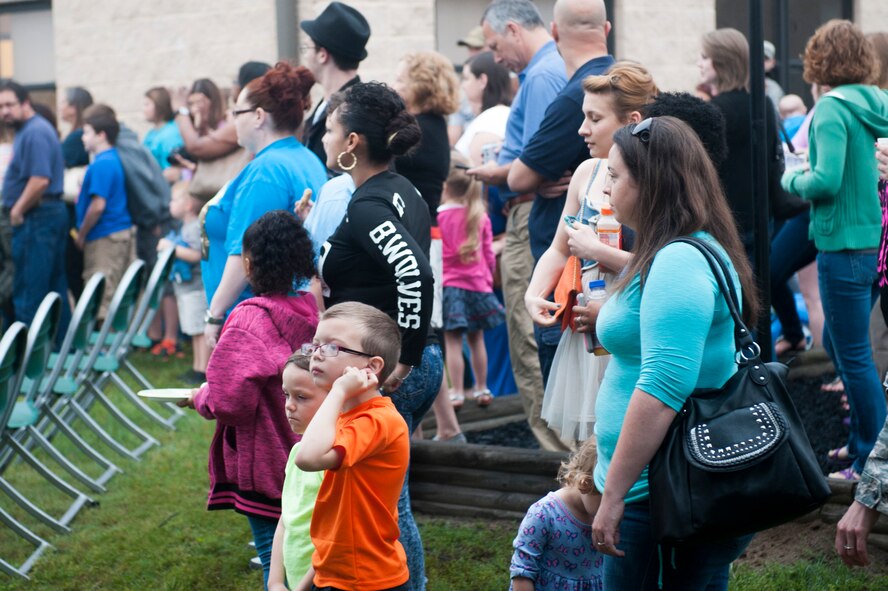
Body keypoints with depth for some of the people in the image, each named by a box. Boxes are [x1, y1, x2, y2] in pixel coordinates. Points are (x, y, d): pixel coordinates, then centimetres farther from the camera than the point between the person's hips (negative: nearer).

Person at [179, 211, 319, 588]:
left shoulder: (250, 319, -19)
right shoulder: (310, 312, 1)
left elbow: (228, 400, -23)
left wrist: (201, 398, -1)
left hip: (266, 463, -7)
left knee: (274, 558, 2)